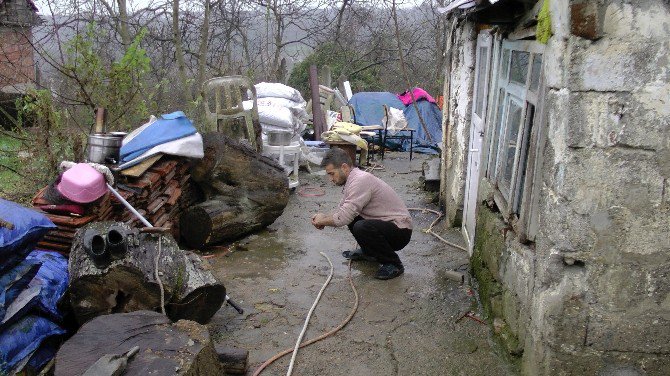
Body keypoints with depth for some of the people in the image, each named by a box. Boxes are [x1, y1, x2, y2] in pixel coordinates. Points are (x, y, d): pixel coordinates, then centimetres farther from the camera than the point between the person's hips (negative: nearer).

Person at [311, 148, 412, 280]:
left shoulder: (361, 180, -25)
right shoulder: (352, 179, 7)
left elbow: (343, 218, -27)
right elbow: (342, 209, 18)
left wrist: (323, 221, -10)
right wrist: (325, 217, 0)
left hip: (400, 230, -10)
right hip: (384, 223, 10)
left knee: (361, 228, -33)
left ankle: (393, 264, -11)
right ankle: (369, 252, 25)